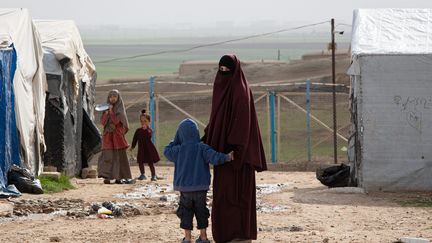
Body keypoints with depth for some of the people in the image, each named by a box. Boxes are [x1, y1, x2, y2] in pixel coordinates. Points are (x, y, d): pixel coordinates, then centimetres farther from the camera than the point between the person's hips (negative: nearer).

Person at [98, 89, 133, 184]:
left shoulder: (120, 109, 2)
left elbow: (116, 121, -10)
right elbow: (102, 122, 4)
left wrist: (111, 112, -14)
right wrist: (106, 113, -10)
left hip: (117, 135, -2)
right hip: (108, 135, 2)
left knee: (120, 156, -2)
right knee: (107, 156, -9)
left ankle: (119, 177, 4)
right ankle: (107, 176, -14)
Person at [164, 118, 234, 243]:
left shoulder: (178, 150, -6)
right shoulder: (202, 148, -9)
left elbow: (167, 151, 13)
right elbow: (214, 157, -23)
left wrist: (176, 140, 16)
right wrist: (226, 157, -22)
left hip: (184, 188, -1)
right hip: (201, 187, 1)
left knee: (186, 212, 9)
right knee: (201, 211, 13)